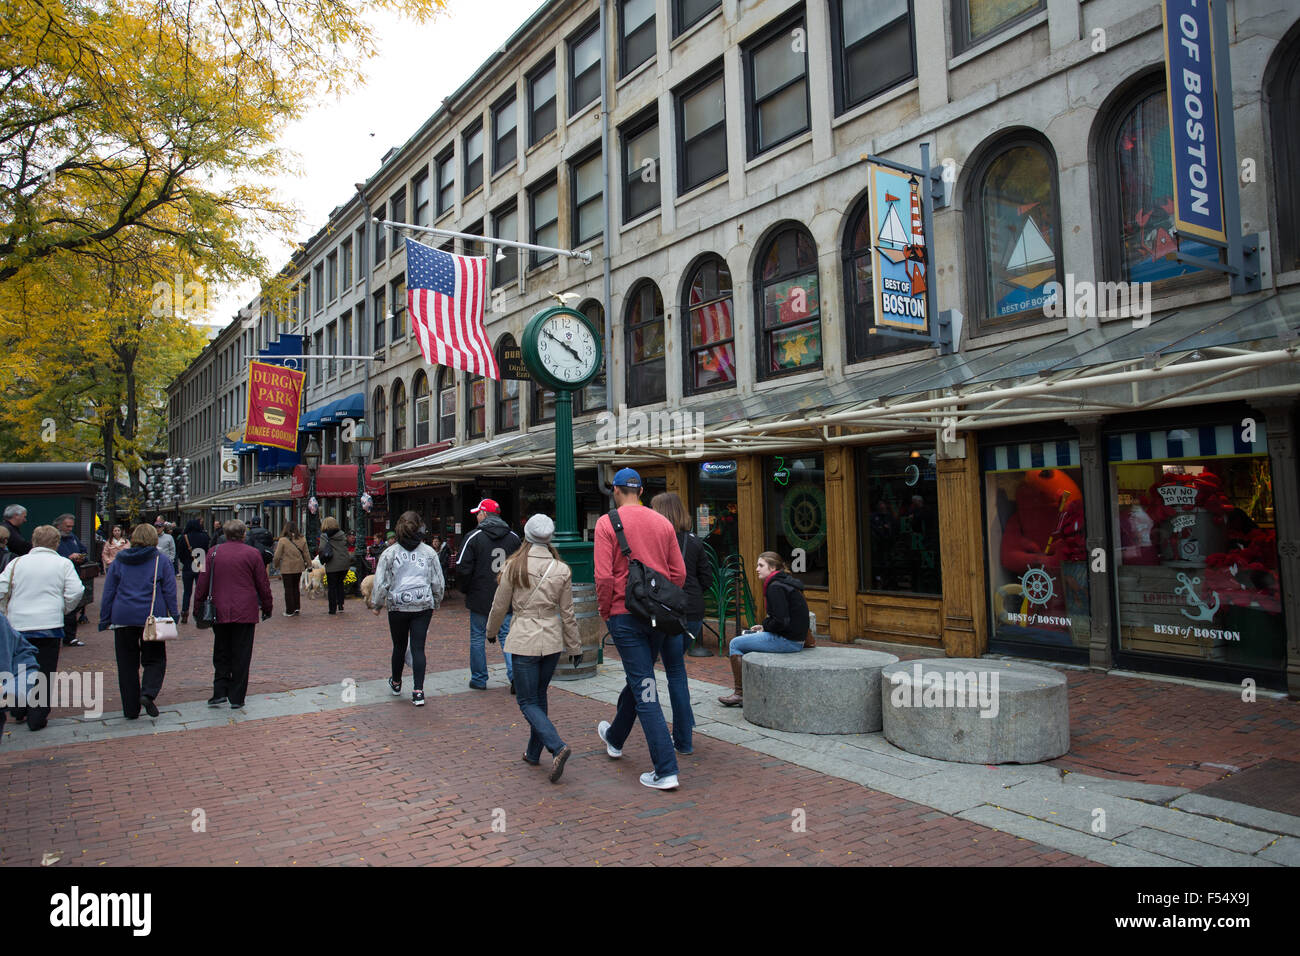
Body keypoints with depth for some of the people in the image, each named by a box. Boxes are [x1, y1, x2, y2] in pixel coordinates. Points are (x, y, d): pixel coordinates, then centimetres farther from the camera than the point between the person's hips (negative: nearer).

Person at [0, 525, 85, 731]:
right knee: (44, 672, 4)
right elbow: (76, 592, -9)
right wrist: (63, 609, 9)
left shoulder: (17, 563, 3)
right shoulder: (63, 564, -3)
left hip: (18, 624, 3)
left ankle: (18, 709, 28)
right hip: (49, 625, -3)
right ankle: (37, 717, 5)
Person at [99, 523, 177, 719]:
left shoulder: (119, 561, 9)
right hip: (152, 618, -2)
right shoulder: (161, 560, 3)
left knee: (127, 664, 8)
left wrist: (105, 620, 13)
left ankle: (130, 709, 10)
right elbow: (169, 591, -1)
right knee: (155, 659, 8)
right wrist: (173, 616, 1)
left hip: (123, 618, 2)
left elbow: (108, 592, 9)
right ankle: (148, 693, -16)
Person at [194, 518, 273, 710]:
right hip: (245, 613, -2)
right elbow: (263, 584, 1)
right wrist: (267, 607, 12)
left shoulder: (213, 553, 1)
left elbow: (203, 581, 4)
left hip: (220, 613, 2)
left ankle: (220, 692, 6)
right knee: (241, 656, 4)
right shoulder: (252, 554, -3)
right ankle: (237, 698, 6)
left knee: (221, 654, 16)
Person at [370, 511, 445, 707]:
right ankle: (418, 691, -7)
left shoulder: (390, 553, -2)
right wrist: (435, 603, 21)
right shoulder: (428, 552, 3)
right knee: (418, 648, 0)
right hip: (423, 606, 1)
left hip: (398, 606, 0)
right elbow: (438, 582, 7)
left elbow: (381, 583, -2)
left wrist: (376, 604, 12)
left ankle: (396, 683, 36)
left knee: (399, 646, 15)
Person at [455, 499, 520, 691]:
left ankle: (479, 679, 18)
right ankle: (515, 675, -8)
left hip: (480, 598, -3)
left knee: (477, 638, 10)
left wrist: (466, 589, 6)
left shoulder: (474, 537, -9)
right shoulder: (513, 538, 3)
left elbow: (462, 569, -11)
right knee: (507, 636, 7)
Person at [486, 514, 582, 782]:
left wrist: (491, 629, 20)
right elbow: (567, 613, 3)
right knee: (539, 695, 19)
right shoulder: (562, 570, -2)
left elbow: (500, 606, 1)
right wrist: (575, 647, 13)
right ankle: (533, 752, 28)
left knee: (528, 702, 3)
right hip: (552, 640, 3)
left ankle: (557, 746, -17)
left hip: (524, 640, -3)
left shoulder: (514, 566, -8)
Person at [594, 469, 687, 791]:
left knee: (644, 690, -3)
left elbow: (604, 576, -15)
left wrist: (605, 610, 0)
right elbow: (679, 573, 4)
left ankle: (666, 771, -4)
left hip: (625, 615, -5)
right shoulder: (663, 522, 5)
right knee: (638, 680, 22)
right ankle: (615, 738, 46)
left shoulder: (606, 523, -8)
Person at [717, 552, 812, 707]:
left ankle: (740, 693, 5)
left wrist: (765, 627, -5)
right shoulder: (785, 582, 14)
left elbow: (781, 621, -23)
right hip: (794, 638, 10)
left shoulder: (776, 587, -17)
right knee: (745, 637, 23)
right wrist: (764, 626, 9)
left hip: (787, 640, -10)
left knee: (735, 644, 0)